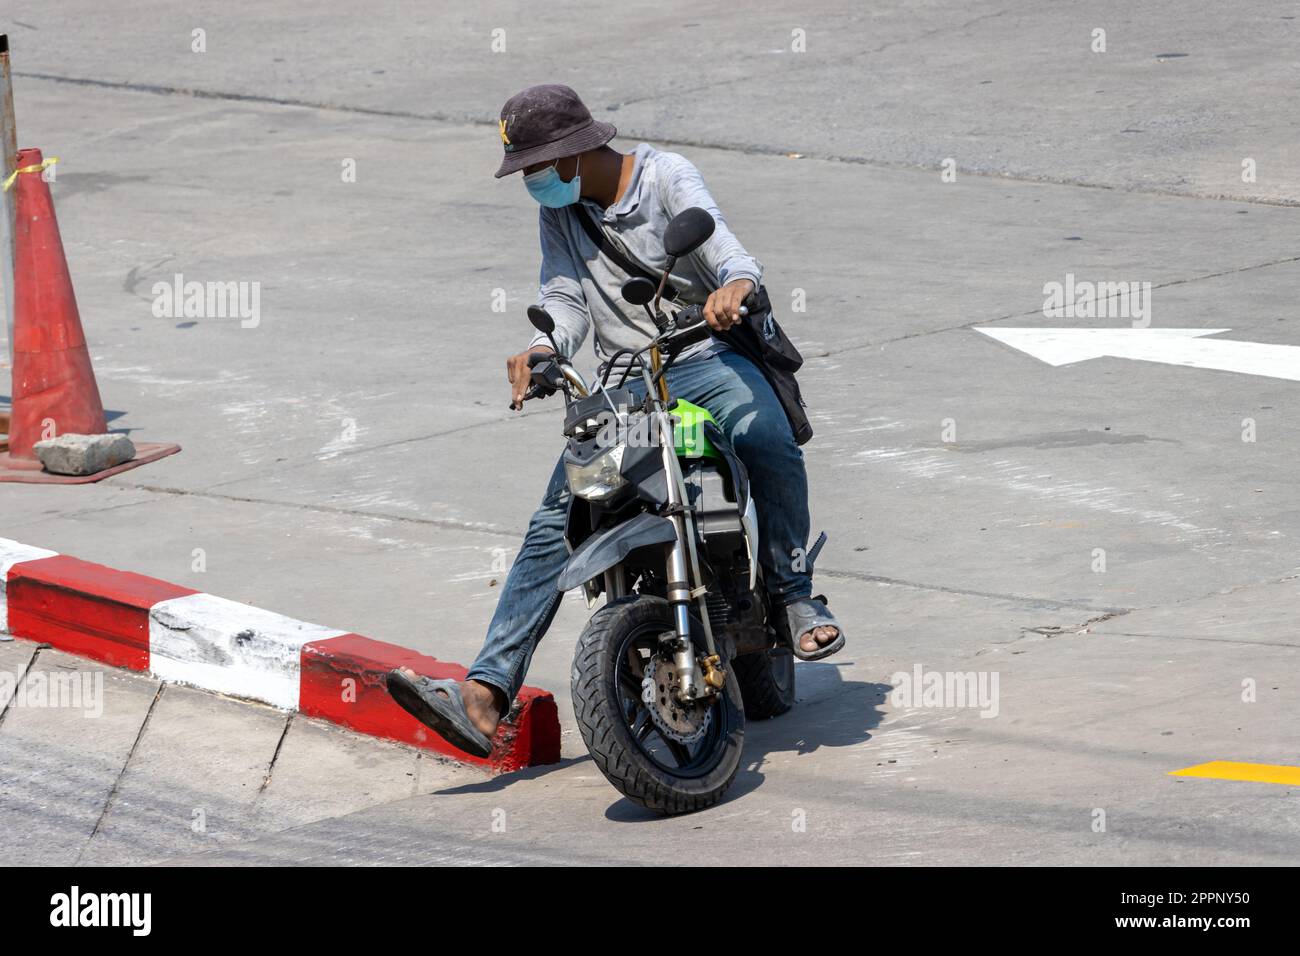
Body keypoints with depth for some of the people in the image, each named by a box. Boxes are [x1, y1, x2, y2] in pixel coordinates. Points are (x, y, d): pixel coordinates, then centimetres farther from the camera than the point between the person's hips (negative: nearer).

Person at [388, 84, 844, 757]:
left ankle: (795, 595, -13)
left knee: (769, 443, -36)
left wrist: (734, 286, -43)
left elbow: (728, 255, -17)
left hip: (706, 356, -4)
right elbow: (566, 301, 2)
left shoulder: (666, 177, -5)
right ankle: (486, 693, -21)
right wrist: (542, 351, -22)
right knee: (554, 520, -12)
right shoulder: (559, 212, 11)